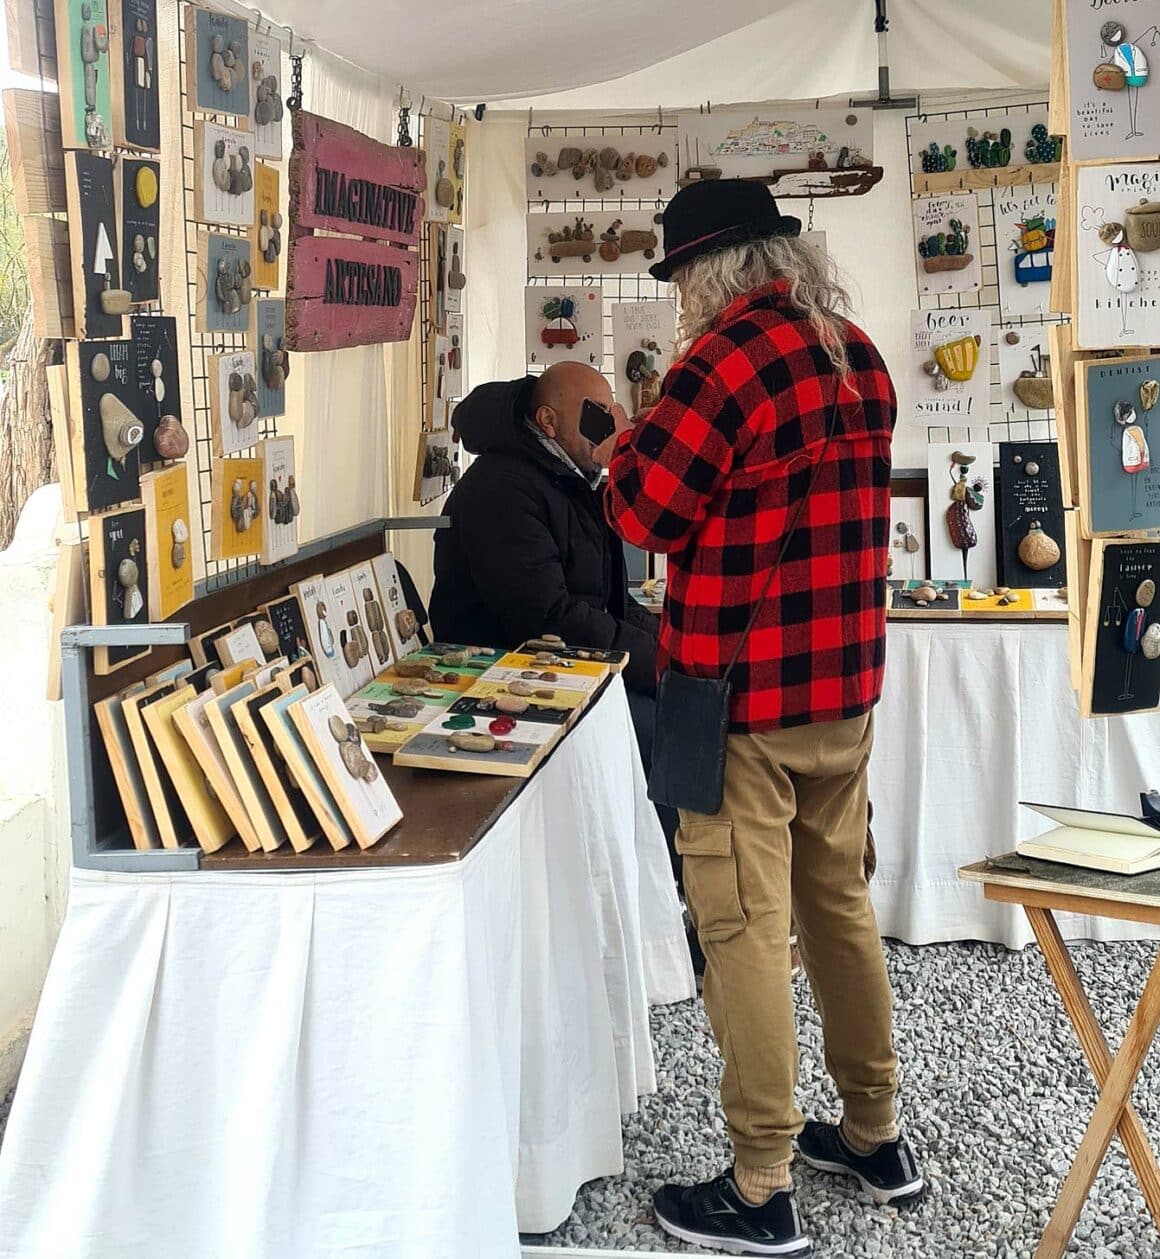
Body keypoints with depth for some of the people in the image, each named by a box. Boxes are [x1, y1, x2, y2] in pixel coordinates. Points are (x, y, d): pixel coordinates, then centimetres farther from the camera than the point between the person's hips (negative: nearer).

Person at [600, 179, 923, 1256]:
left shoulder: (730, 353, -16)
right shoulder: (858, 358, 10)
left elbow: (649, 510, -13)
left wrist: (626, 447, 6)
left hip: (745, 694, -8)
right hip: (846, 683, 8)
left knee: (743, 926, -1)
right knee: (839, 901, 18)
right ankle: (874, 1134, 30)